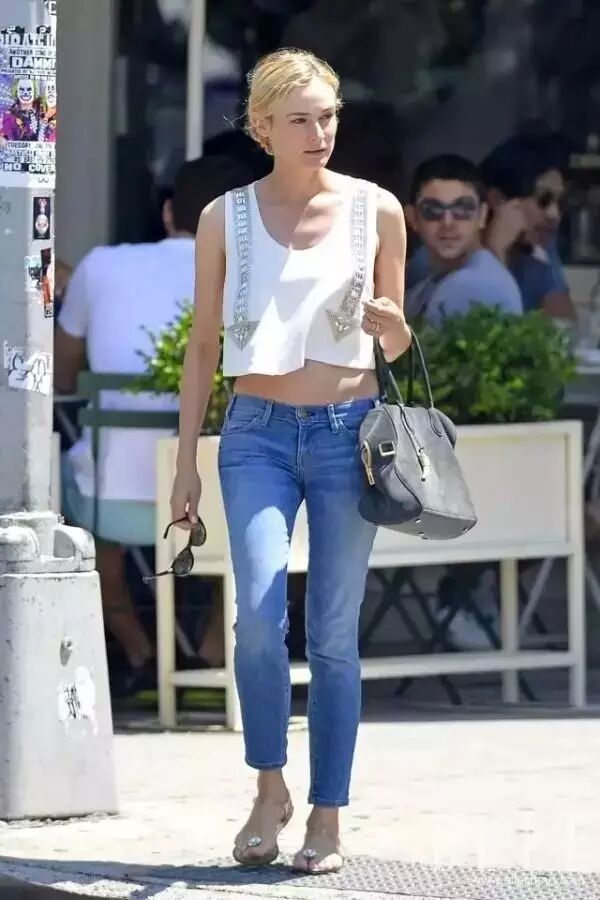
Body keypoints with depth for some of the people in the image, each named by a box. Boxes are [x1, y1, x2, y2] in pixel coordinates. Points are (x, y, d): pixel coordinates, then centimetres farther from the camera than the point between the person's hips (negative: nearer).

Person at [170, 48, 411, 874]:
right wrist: (185, 463, 6)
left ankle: (328, 819, 6)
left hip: (348, 431, 0)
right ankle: (270, 789, 0)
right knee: (259, 614, -18)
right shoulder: (226, 219, 4)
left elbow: (396, 343, 12)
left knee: (334, 634, -1)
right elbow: (204, 345, 9)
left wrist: (392, 328, -12)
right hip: (259, 433, 0)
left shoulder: (376, 211, 4)